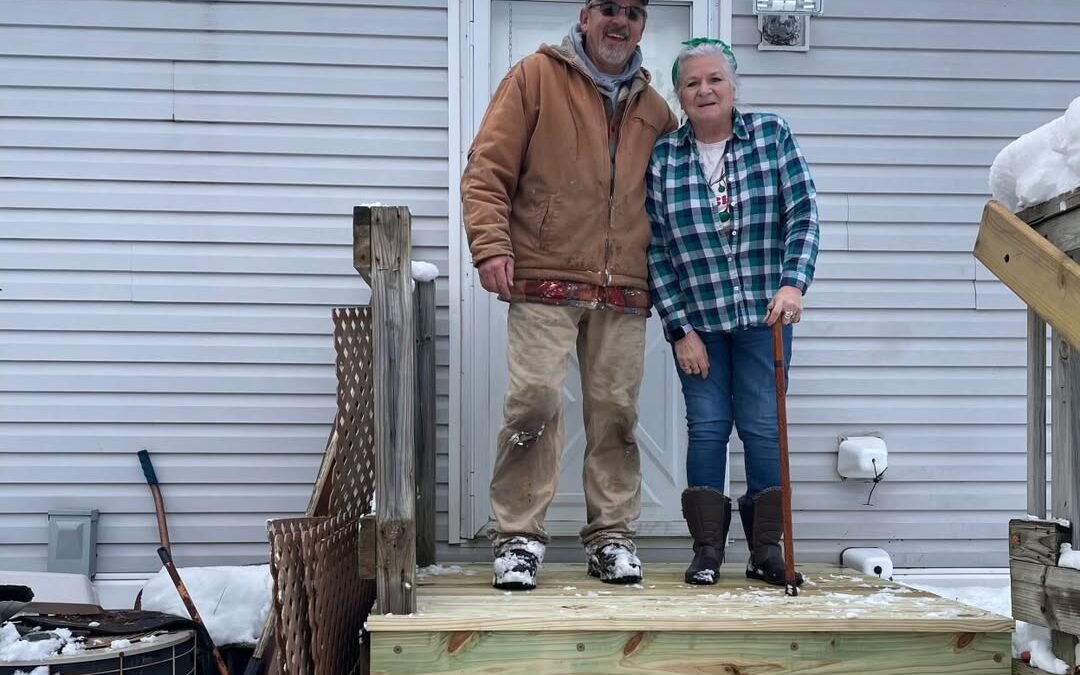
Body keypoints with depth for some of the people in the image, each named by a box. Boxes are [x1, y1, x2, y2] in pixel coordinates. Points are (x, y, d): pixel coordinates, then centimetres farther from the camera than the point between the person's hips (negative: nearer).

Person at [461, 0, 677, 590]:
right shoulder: (537, 76, 4)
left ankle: (611, 535, 17)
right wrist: (491, 243, -13)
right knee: (533, 404, -8)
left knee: (615, 413, 6)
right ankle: (518, 537, 4)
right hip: (544, 280, -4)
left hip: (624, 293, 4)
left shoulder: (654, 109, 17)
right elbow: (488, 168, -1)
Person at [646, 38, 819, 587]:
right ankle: (707, 549, 11)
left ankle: (766, 548, 12)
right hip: (697, 319, 0)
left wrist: (793, 281, -18)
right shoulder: (663, 157, -2)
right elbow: (656, 249, -3)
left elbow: (802, 215, -3)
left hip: (763, 315, 0)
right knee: (707, 428, 2)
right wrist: (679, 329, -7)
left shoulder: (772, 135, -1)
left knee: (763, 428, 1)